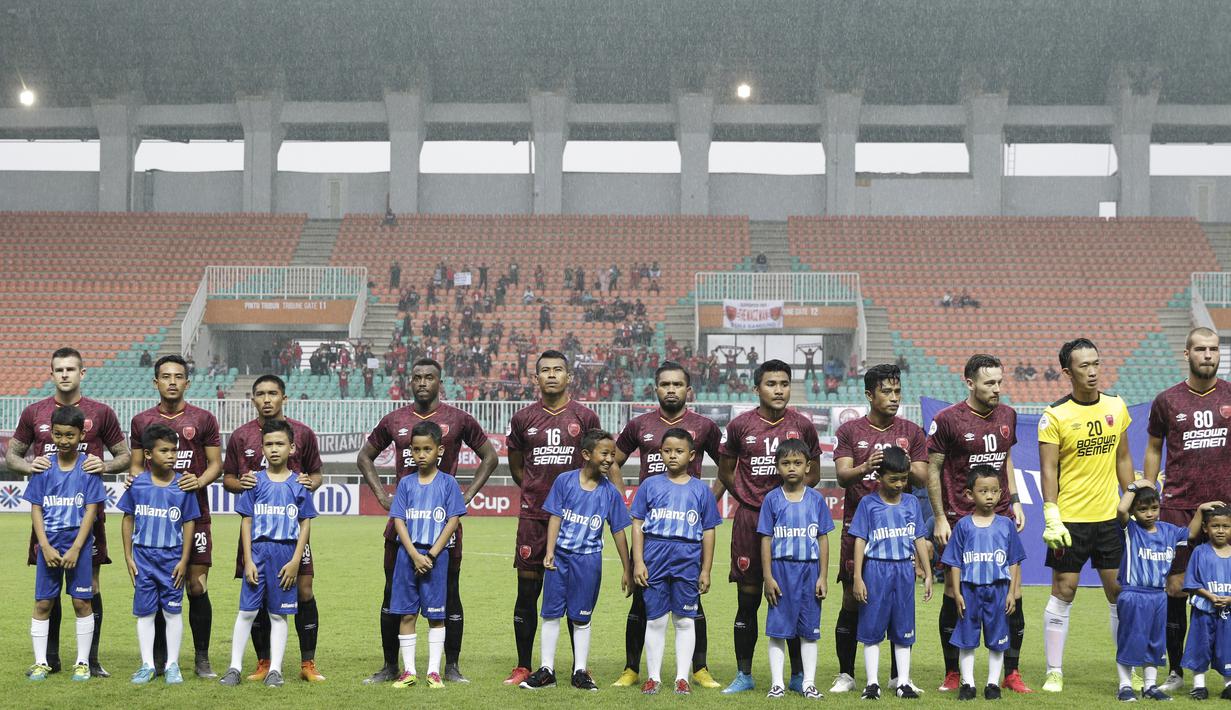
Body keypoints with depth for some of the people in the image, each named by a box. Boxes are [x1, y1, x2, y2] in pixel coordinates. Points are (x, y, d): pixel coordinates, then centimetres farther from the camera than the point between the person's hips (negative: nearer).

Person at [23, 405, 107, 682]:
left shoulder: (88, 467, -3)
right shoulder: (44, 468, 3)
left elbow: (91, 510, -5)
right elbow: (36, 509, 3)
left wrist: (75, 549, -12)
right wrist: (45, 547, -8)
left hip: (78, 544, -2)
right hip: (48, 545, 2)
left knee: (82, 602, 1)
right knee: (42, 603, 3)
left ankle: (83, 663, 10)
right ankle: (40, 663, 12)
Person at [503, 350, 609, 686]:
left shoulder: (585, 417, 2)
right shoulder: (523, 418, 6)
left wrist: (620, 498, -1)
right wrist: (538, 491, 12)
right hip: (533, 517, 1)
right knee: (527, 592, 3)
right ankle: (523, 667, 13)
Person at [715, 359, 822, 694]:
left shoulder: (803, 425, 3)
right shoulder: (740, 425, 2)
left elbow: (813, 474, 12)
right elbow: (725, 471, 13)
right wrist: (749, 498, 4)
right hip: (749, 519, 0)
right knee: (748, 600, 4)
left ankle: (798, 675, 13)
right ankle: (744, 675, 12)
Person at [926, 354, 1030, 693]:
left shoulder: (1007, 415, 9)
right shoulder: (947, 419, -8)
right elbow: (933, 469, -3)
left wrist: (1016, 502, 14)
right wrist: (940, 518, -7)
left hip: (1001, 517, 4)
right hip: (959, 519, -4)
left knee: (1013, 593, 1)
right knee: (954, 594, 1)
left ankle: (1011, 672, 13)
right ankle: (952, 673, 15)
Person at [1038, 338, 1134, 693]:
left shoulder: (1116, 406, 6)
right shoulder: (1054, 416, -8)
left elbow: (1123, 458, 14)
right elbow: (1048, 470, -9)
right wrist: (1052, 517, -16)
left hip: (1110, 516, 4)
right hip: (1071, 519, -4)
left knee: (1120, 592, 7)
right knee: (1063, 593, 0)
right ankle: (1054, 672, 8)